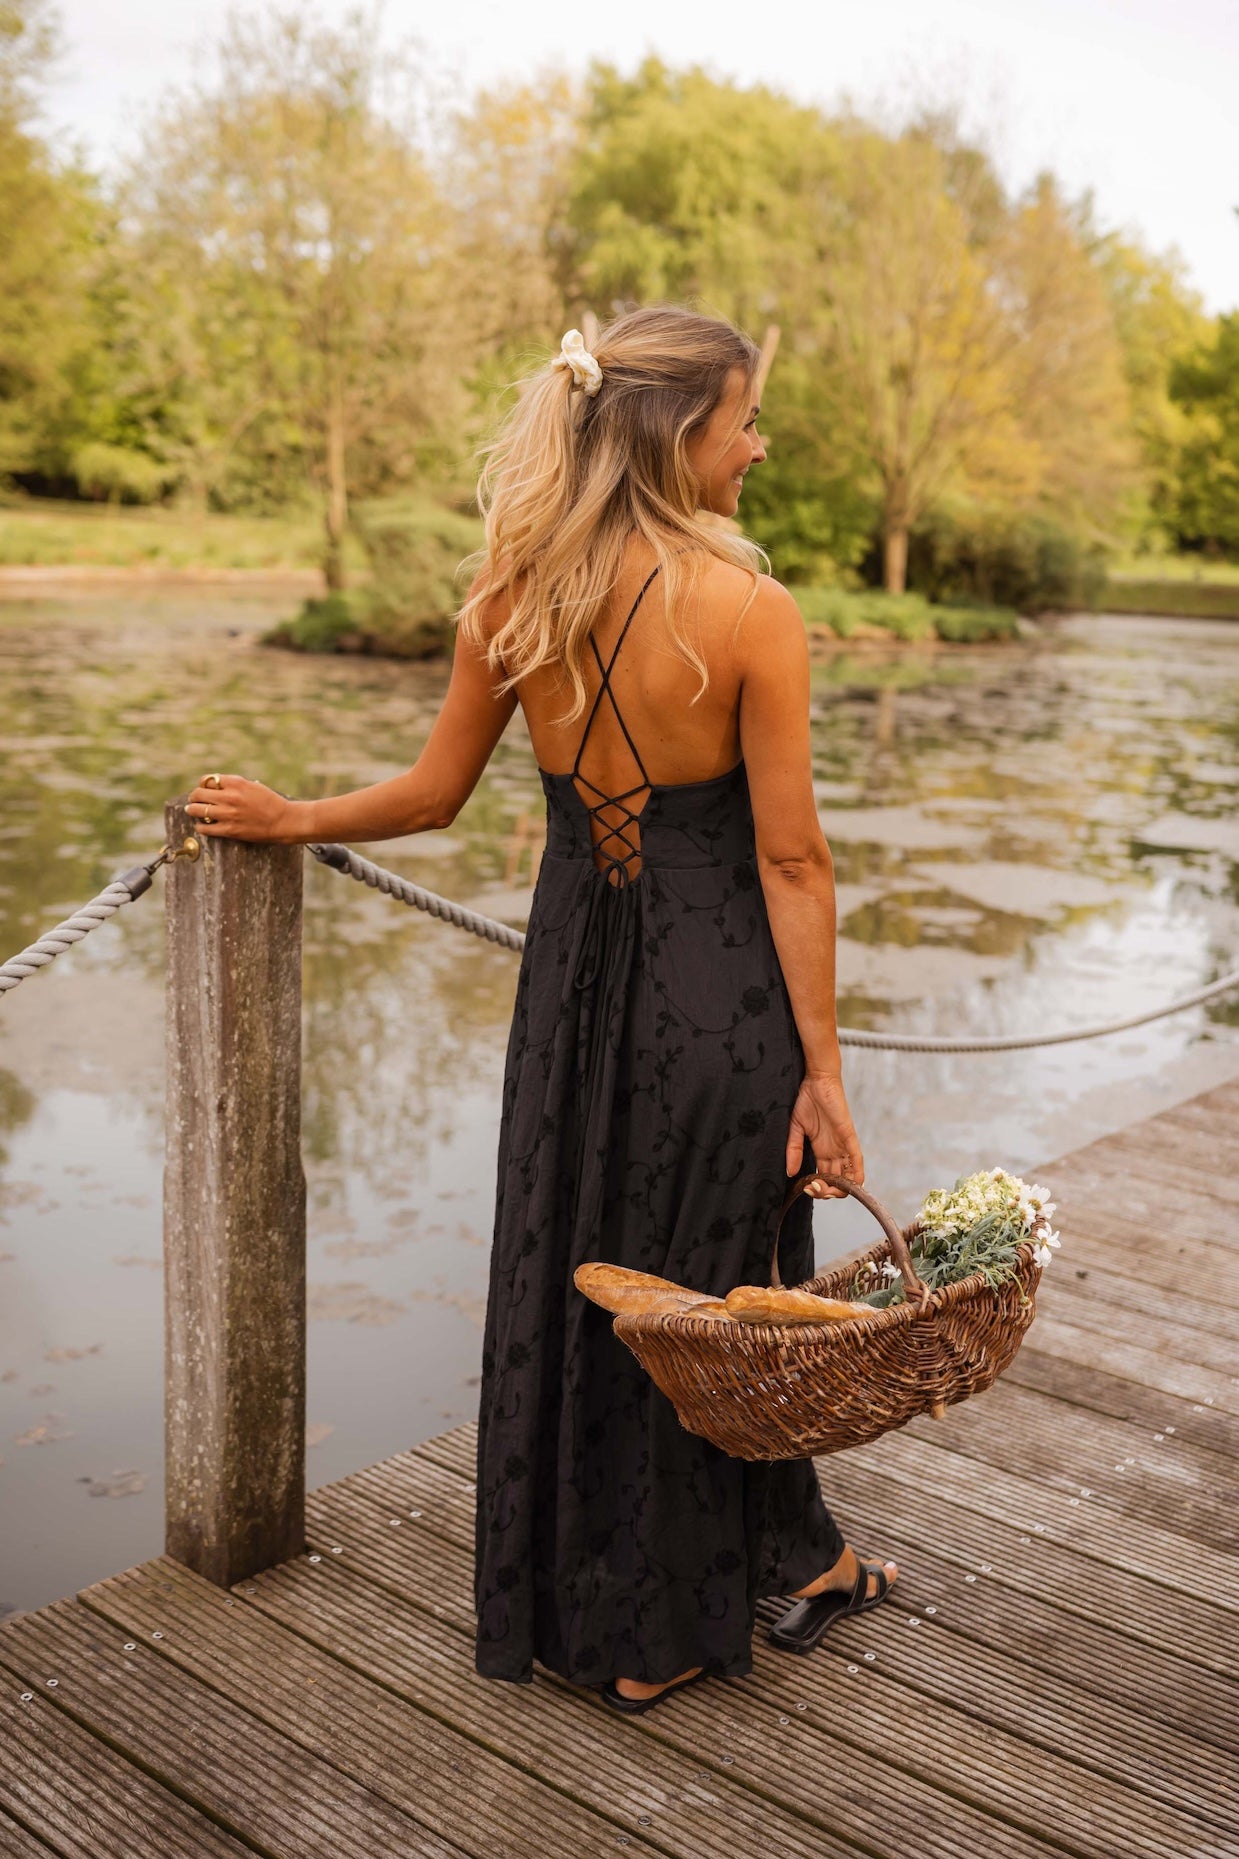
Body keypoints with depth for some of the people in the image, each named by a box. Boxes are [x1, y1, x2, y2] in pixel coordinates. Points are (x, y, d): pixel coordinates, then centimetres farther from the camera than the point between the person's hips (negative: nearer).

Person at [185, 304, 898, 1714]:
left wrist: (290, 819, 22)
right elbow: (790, 859, -14)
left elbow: (433, 794, 3)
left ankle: (559, 1606, 37)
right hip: (716, 980, -4)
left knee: (563, 1278, 18)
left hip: (571, 963, 4)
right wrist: (820, 1069, -8)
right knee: (706, 1287, 14)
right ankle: (656, 1636, 33)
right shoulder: (751, 613, -15)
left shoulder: (513, 593, -3)